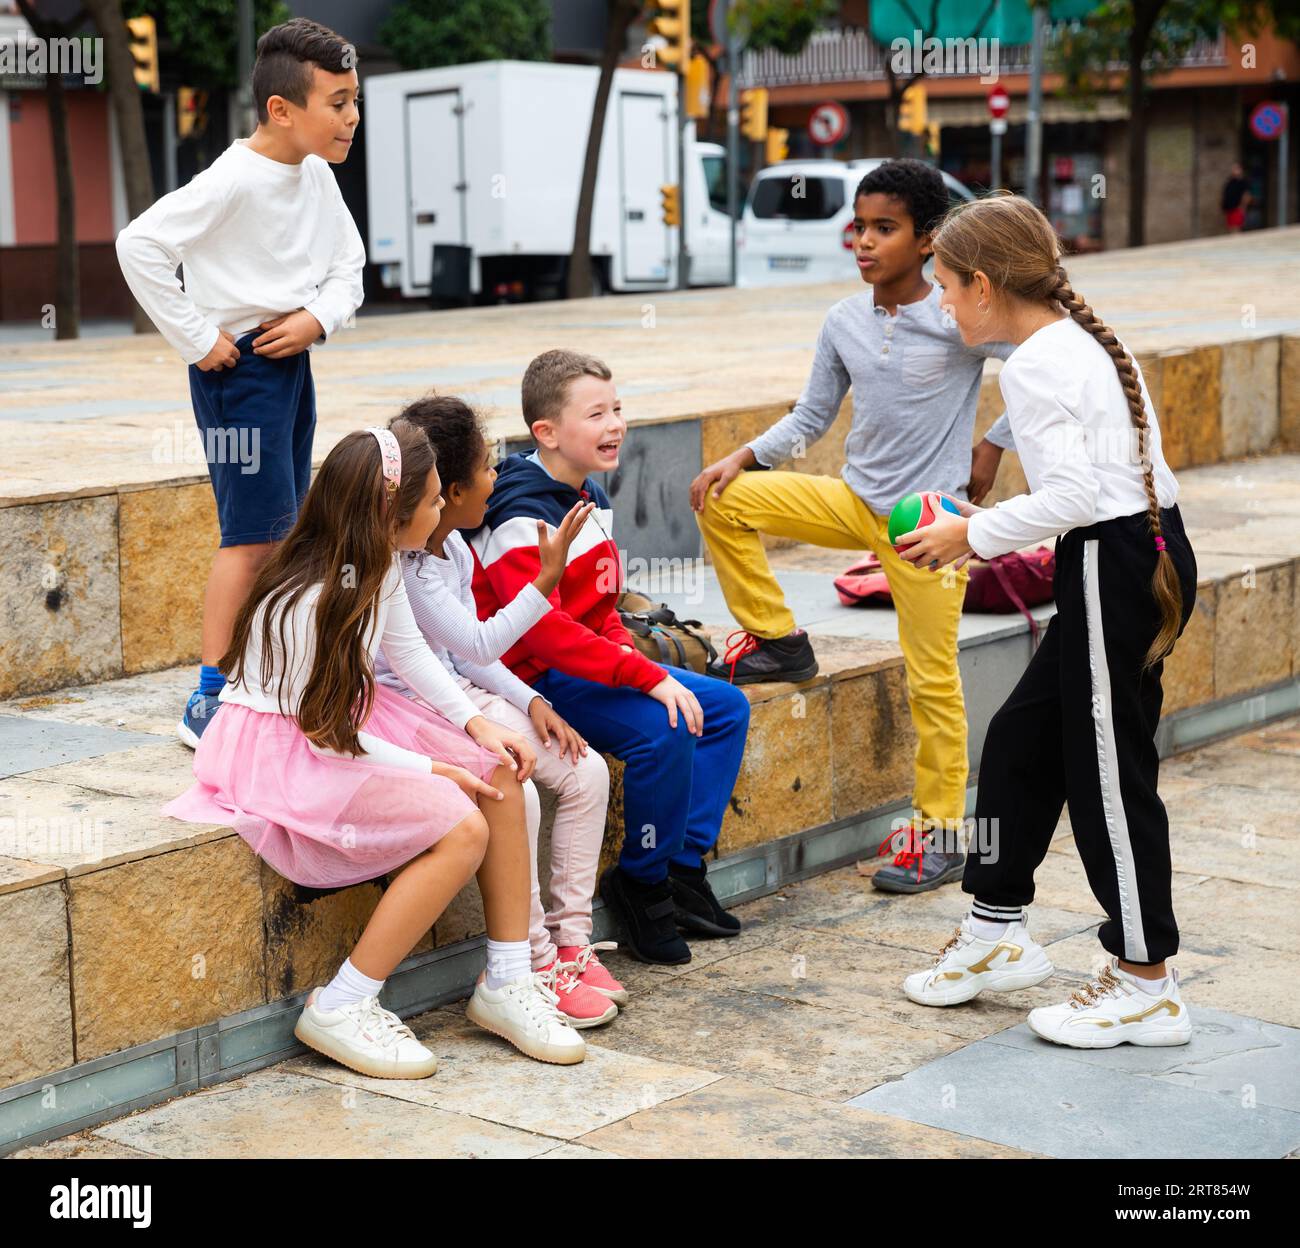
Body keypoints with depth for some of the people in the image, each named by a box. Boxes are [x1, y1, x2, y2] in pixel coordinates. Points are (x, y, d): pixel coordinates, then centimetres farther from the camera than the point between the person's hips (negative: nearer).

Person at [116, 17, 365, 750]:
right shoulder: (235, 181, -20)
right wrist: (196, 338, -19)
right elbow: (140, 245, -24)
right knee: (254, 534, -9)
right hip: (239, 364, -8)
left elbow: (348, 264, 14)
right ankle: (209, 705, -3)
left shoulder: (318, 176, 4)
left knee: (283, 530, 14)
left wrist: (320, 316, -7)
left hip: (293, 359, 8)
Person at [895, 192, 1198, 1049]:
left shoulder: (1033, 365, -15)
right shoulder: (1085, 339, 14)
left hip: (1114, 569, -10)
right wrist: (989, 529, 15)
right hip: (1149, 550, 10)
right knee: (1022, 739, 17)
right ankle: (997, 936, 28)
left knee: (1109, 769, 0)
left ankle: (1147, 985, 10)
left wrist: (972, 536, -11)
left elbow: (1072, 495, -24)